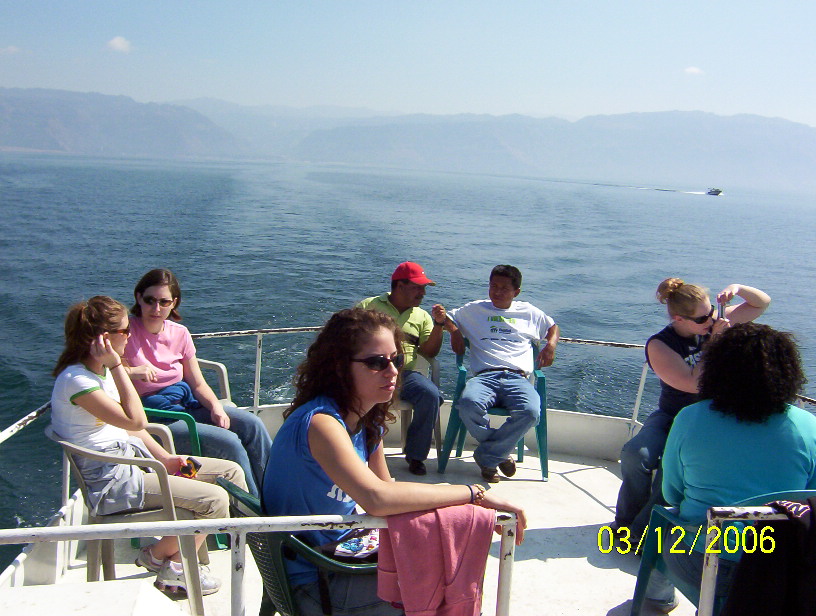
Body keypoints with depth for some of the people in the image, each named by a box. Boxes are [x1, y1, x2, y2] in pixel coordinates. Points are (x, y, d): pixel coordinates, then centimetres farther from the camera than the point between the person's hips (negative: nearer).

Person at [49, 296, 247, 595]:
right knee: (214, 499, -20)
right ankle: (159, 556, 3)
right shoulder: (75, 380, -21)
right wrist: (117, 366, -23)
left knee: (231, 472, 3)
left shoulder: (101, 371, 10)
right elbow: (135, 421, -26)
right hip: (110, 481, -9)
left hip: (134, 457, 10)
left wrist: (165, 458, 3)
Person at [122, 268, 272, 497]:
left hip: (185, 404, 6)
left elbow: (198, 384, 7)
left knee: (251, 424, -9)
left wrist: (216, 406, -11)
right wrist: (130, 371, -34)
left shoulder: (179, 333, 4)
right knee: (227, 441, -21)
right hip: (152, 417, -6)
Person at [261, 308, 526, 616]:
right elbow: (376, 498, -39)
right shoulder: (320, 422, -27)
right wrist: (474, 493, -33)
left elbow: (388, 487, 5)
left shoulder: (368, 422, 1)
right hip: (313, 583, -8)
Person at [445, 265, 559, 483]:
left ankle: (487, 457, -14)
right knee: (469, 404, -37)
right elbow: (448, 319, 34)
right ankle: (501, 452, -10)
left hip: (517, 378, 1)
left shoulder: (529, 312, 25)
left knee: (530, 412, -35)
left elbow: (553, 327, 38)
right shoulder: (474, 310, 24)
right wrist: (453, 329, 10)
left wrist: (551, 345, 16)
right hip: (484, 376, 0)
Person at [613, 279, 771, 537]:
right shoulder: (659, 346, -11)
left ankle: (642, 529, -12)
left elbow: (763, 302, 10)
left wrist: (737, 288, -12)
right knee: (635, 454, -26)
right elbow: (694, 383, -22)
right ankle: (626, 520, -1)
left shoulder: (714, 323, 0)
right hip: (672, 417, 0)